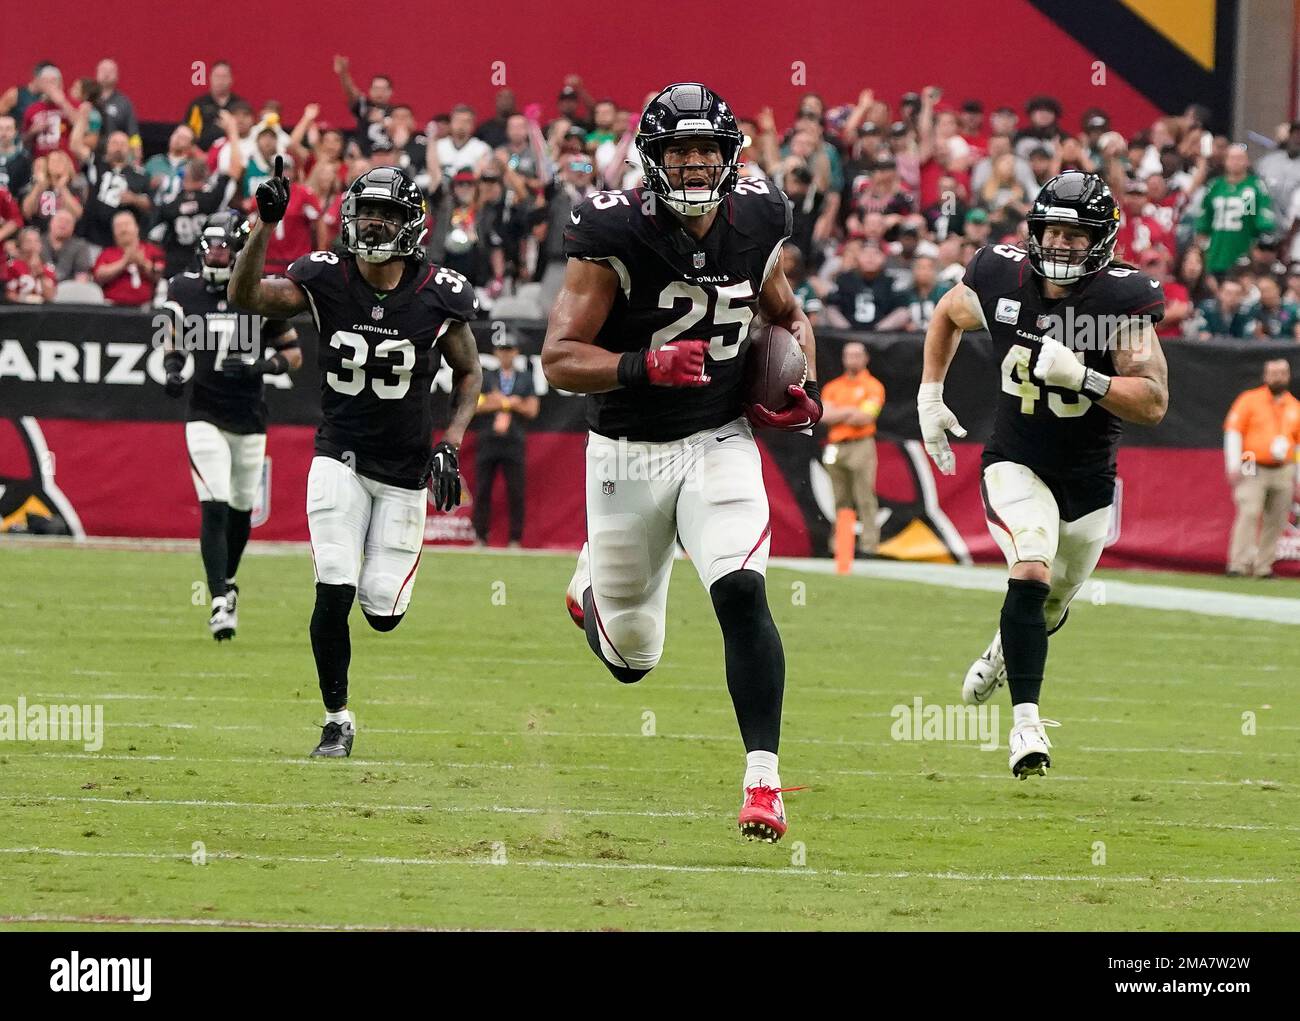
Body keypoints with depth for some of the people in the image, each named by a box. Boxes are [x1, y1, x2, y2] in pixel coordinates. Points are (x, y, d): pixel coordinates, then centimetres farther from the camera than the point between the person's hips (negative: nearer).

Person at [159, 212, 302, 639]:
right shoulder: (184, 290, -2)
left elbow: (293, 353, 3)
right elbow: (171, 339, 13)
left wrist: (264, 364, -17)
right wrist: (172, 368, -7)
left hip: (249, 419, 1)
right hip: (205, 416, -1)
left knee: (241, 507, 13)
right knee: (214, 507, -14)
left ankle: (227, 583, 38)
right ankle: (220, 602, -17)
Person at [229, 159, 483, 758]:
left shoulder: (439, 297, -9)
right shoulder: (324, 280, -9)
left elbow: (469, 372, 5)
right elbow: (245, 296, -20)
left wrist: (450, 444, -8)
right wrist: (266, 225, -32)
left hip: (405, 469, 0)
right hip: (341, 457, 0)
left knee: (382, 610, -2)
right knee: (334, 592, -15)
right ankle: (337, 720, 2)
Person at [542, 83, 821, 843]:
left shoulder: (755, 224, -3)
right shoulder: (615, 236, -17)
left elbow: (786, 314, 18)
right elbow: (560, 360, -19)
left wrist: (807, 392, 0)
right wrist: (647, 366, -34)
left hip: (719, 444, 2)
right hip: (628, 456, -2)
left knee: (742, 596, -23)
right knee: (631, 660, 10)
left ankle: (763, 780, -17)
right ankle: (594, 585, 48)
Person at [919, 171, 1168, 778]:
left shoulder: (1122, 301, -18)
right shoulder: (1003, 280, -12)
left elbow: (1153, 403, -22)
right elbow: (948, 314, 12)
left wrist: (1080, 376, -35)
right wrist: (929, 397, 9)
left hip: (1088, 478, 1)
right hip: (1016, 463, -1)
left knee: (1052, 603, 20)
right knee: (1031, 573, -26)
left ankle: (1005, 650, 56)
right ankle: (1025, 721, -25)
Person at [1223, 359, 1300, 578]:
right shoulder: (1249, 400, 3)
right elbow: (1232, 432, 0)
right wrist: (1234, 467, -9)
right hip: (1253, 470, -4)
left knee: (1276, 521, 0)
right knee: (1248, 514, -15)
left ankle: (1263, 567, 6)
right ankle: (1238, 565, -17)